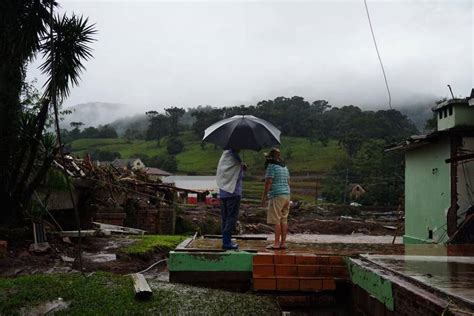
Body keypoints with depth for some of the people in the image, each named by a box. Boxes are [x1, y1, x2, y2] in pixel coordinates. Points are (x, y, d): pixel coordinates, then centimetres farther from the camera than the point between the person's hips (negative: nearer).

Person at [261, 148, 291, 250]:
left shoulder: (271, 166, -9)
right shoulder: (284, 167, 18)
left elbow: (268, 182, -15)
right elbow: (288, 182, 20)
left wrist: (264, 196, -11)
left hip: (277, 196, -9)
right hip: (286, 195, 9)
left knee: (276, 220, -6)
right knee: (284, 220, 8)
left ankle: (276, 243, -6)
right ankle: (283, 243, 10)